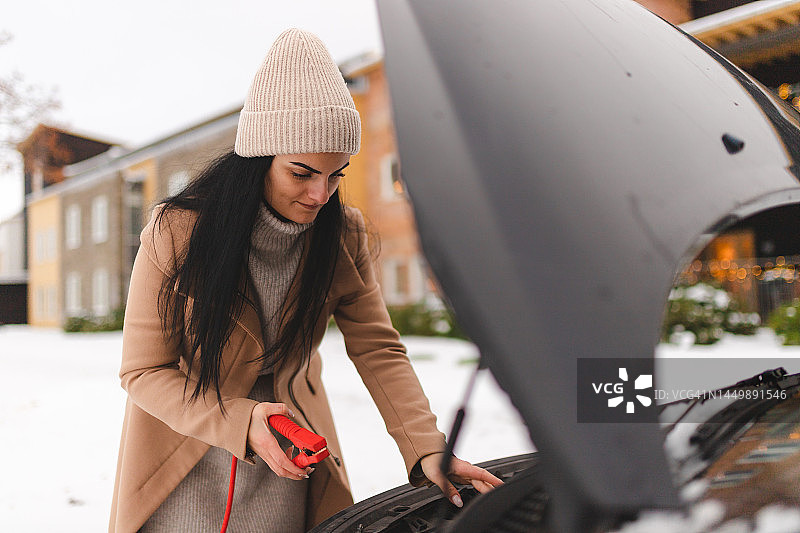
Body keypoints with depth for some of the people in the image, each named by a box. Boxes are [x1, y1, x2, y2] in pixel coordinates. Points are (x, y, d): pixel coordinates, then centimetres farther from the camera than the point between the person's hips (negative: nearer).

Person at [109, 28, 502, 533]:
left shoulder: (342, 236, -12)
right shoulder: (176, 233, -21)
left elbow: (379, 349, -13)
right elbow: (144, 372, -15)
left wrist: (426, 449, -27)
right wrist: (241, 421, -29)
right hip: (185, 458, -2)